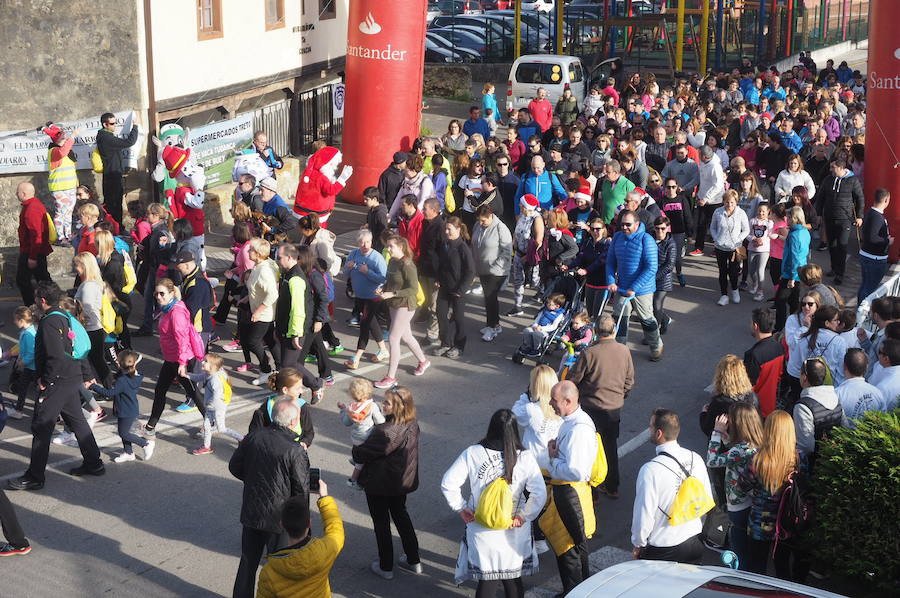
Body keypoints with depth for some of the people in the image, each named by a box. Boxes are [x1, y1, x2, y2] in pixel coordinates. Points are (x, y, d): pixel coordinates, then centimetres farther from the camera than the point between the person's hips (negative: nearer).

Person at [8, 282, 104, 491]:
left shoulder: (49, 323, -19)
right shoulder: (63, 317, 10)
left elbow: (56, 357, -26)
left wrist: (45, 381, -15)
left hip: (59, 381, -10)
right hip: (71, 378, 10)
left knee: (41, 426, -3)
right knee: (76, 421, 19)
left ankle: (34, 477, 2)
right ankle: (94, 464, 27)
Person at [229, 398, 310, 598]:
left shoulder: (254, 436, -7)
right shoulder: (295, 451, -22)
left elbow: (234, 466, 4)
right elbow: (302, 490, -16)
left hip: (250, 513, 5)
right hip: (280, 518, -5)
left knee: (248, 561, 20)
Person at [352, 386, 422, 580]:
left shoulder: (386, 432, -34)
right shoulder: (412, 425, -9)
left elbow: (363, 453, -22)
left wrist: (355, 452, 2)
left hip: (380, 484, -7)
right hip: (404, 482, 7)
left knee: (381, 522, 12)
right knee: (401, 515, 26)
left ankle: (386, 567, 26)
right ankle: (413, 561, 35)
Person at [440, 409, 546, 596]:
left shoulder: (472, 454, -10)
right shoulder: (525, 458, -12)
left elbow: (448, 484, -9)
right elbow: (539, 494, -17)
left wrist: (461, 508, 2)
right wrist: (524, 517, -5)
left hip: (482, 531, 0)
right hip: (514, 532, 0)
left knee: (487, 581, 10)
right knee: (513, 581, 17)